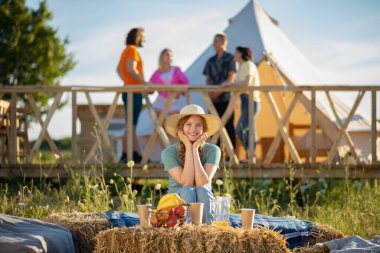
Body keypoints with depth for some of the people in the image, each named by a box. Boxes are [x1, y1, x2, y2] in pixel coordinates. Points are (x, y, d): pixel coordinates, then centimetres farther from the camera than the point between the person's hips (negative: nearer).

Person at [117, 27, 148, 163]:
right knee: (131, 125, -11)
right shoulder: (132, 50, -11)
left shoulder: (126, 50, 19)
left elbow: (119, 69, 29)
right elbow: (131, 69, -23)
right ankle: (136, 154, -12)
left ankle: (125, 154, 12)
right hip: (134, 92, -10)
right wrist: (145, 83, -20)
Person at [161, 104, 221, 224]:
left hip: (204, 201, 1)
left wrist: (195, 148, -17)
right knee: (187, 191, -33)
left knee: (202, 190, -32)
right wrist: (189, 148, -17)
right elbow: (186, 182, -20)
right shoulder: (169, 152, -7)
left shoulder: (212, 150, -5)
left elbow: (202, 183, -19)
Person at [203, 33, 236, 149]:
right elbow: (208, 79, 16)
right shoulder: (211, 61, 16)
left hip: (226, 97, -6)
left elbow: (231, 78, -8)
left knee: (228, 126, -7)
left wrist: (218, 91, -17)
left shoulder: (230, 58, 0)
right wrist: (209, 91, -5)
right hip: (213, 99, 6)